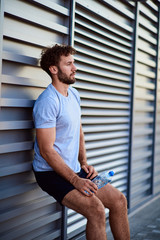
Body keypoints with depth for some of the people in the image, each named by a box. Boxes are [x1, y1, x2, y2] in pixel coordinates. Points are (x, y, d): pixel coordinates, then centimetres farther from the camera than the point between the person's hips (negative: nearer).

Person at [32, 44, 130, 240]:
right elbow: (46, 150, -21)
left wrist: (83, 163, 6)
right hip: (51, 173, -8)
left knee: (119, 201, 2)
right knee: (96, 210, -24)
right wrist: (75, 180, -22)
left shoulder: (74, 94, 10)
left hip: (74, 170, 8)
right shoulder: (48, 101, -18)